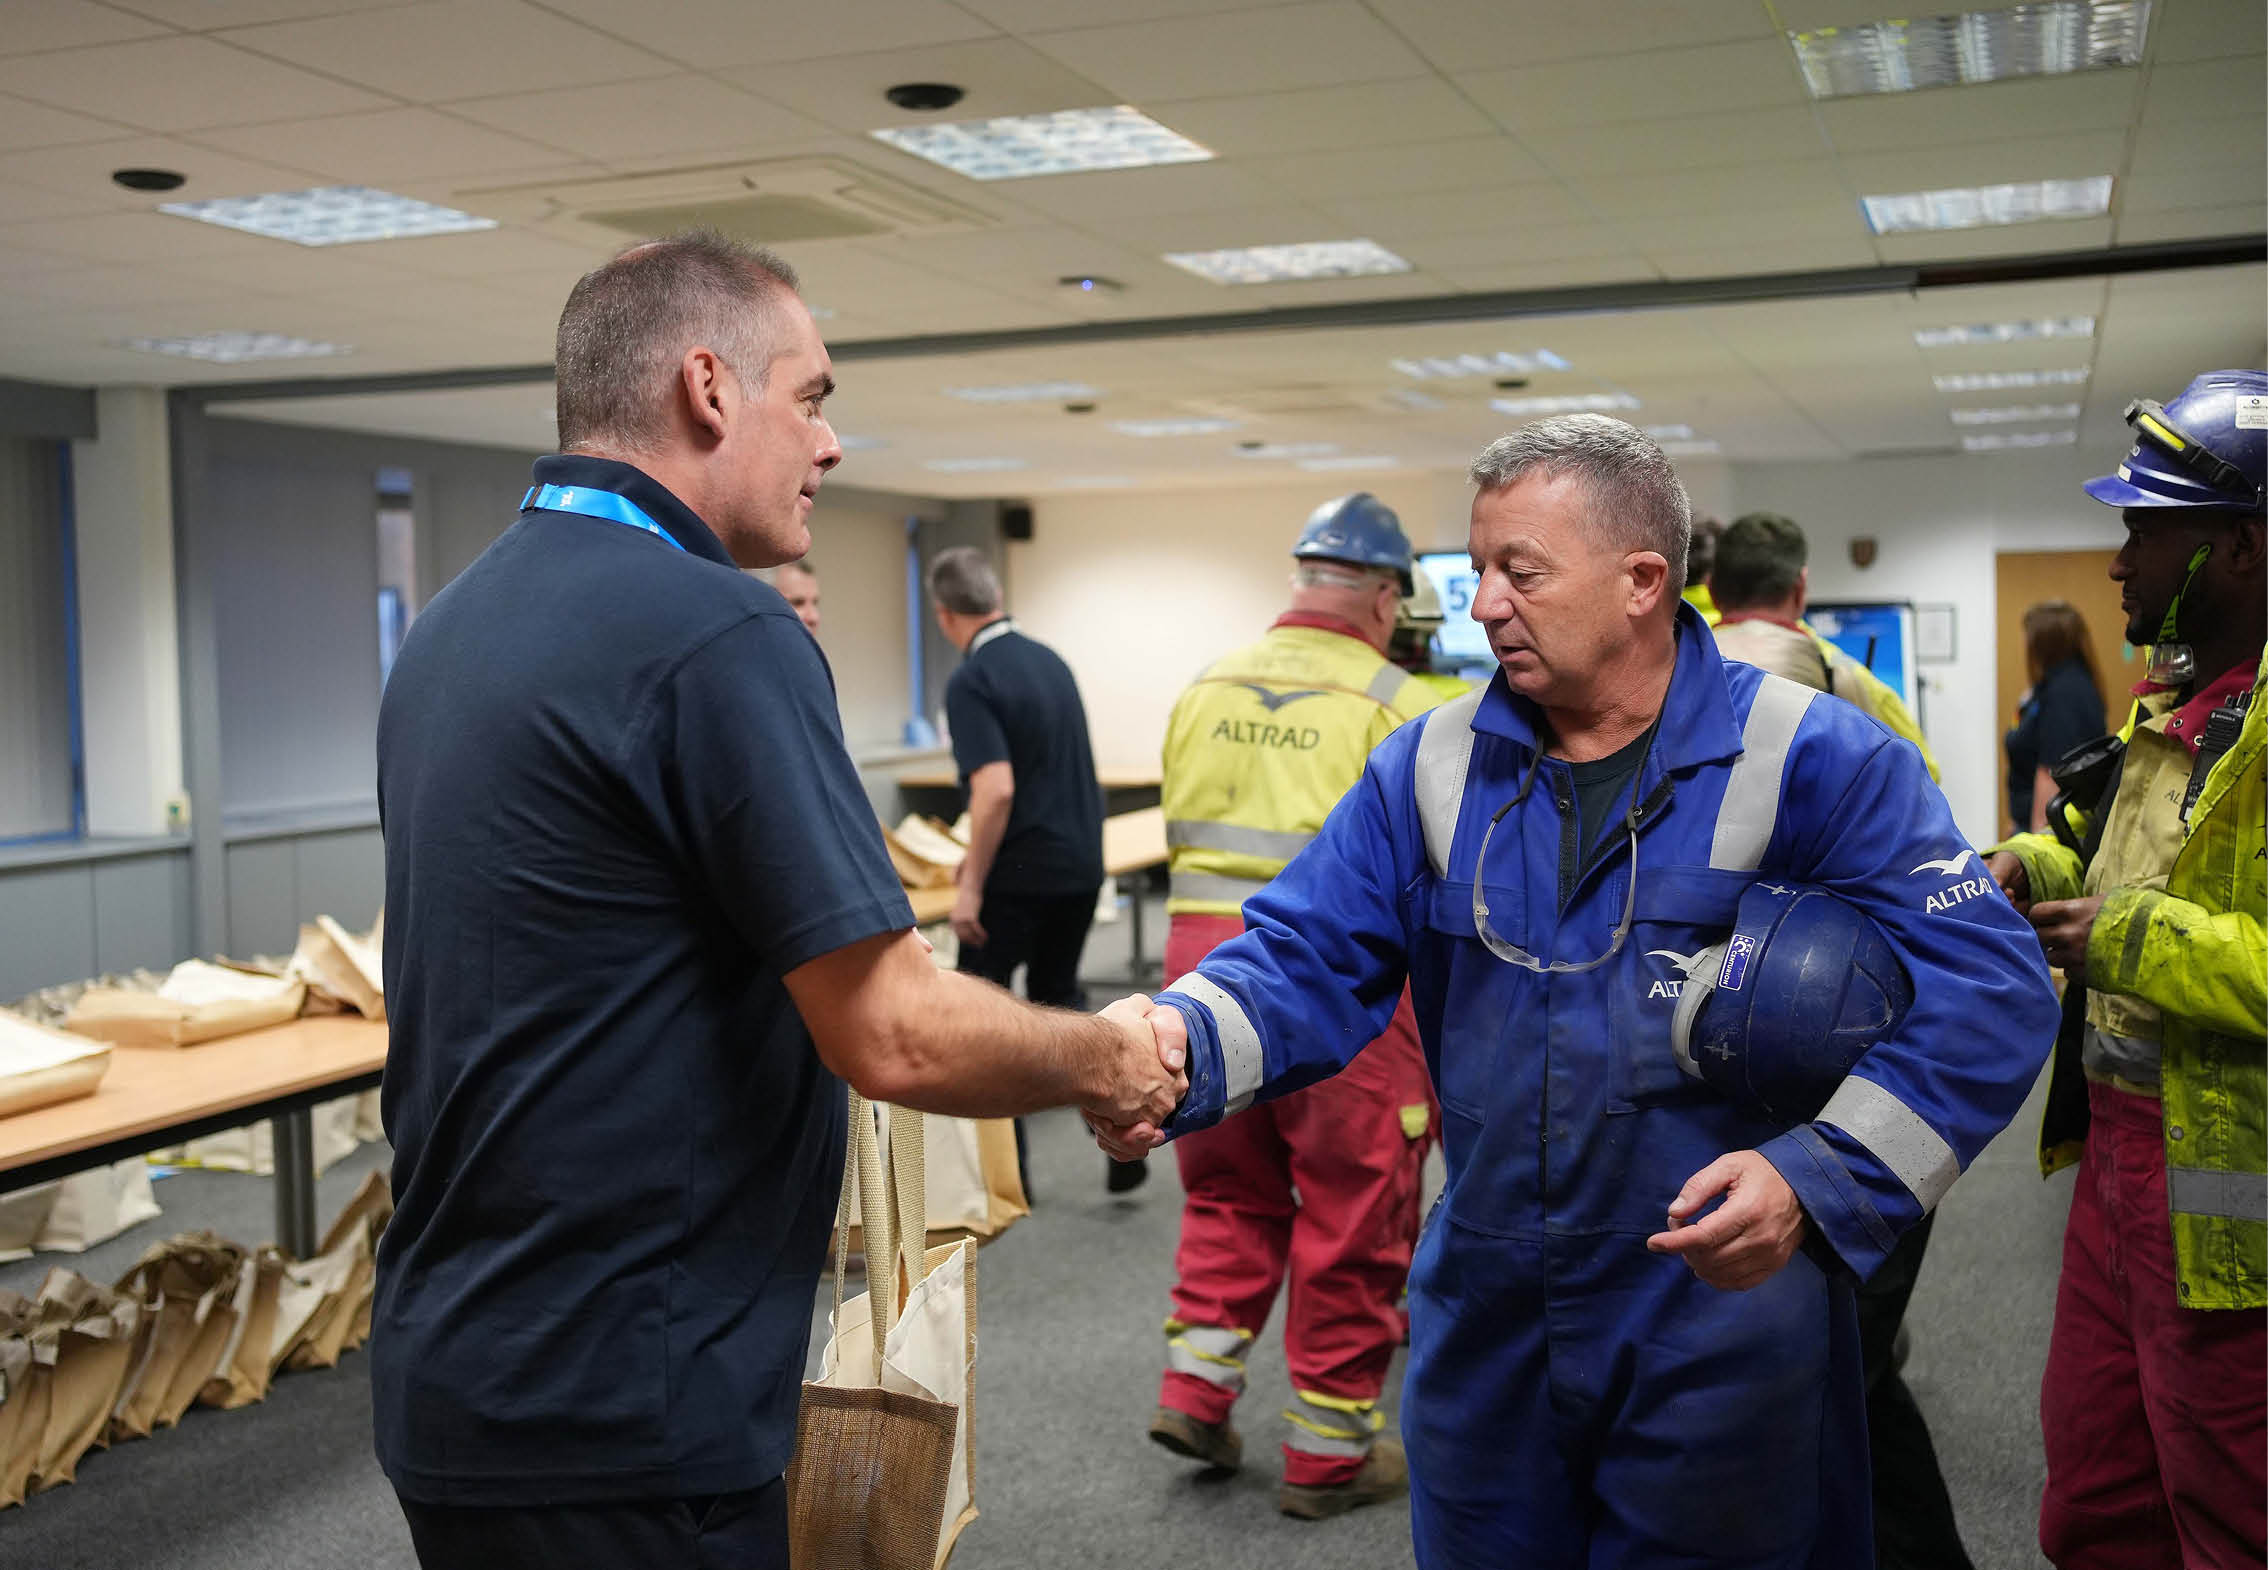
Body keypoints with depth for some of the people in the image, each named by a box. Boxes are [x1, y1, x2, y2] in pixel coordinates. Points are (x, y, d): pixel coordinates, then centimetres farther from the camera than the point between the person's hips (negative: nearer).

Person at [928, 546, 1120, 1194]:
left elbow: (996, 790, -27)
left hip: (1020, 874, -7)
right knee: (1058, 997, 23)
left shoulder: (972, 681, -16)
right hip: (1081, 866, 7)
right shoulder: (1050, 660, 9)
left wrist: (972, 884, -18)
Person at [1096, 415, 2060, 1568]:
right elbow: (1305, 963, -3)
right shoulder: (1431, 769, 1)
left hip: (1718, 1333, -3)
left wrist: (1814, 1179, -26)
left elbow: (1988, 989, -15)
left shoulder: (1813, 763, -11)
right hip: (1484, 1333, 4)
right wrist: (1178, 1043, -25)